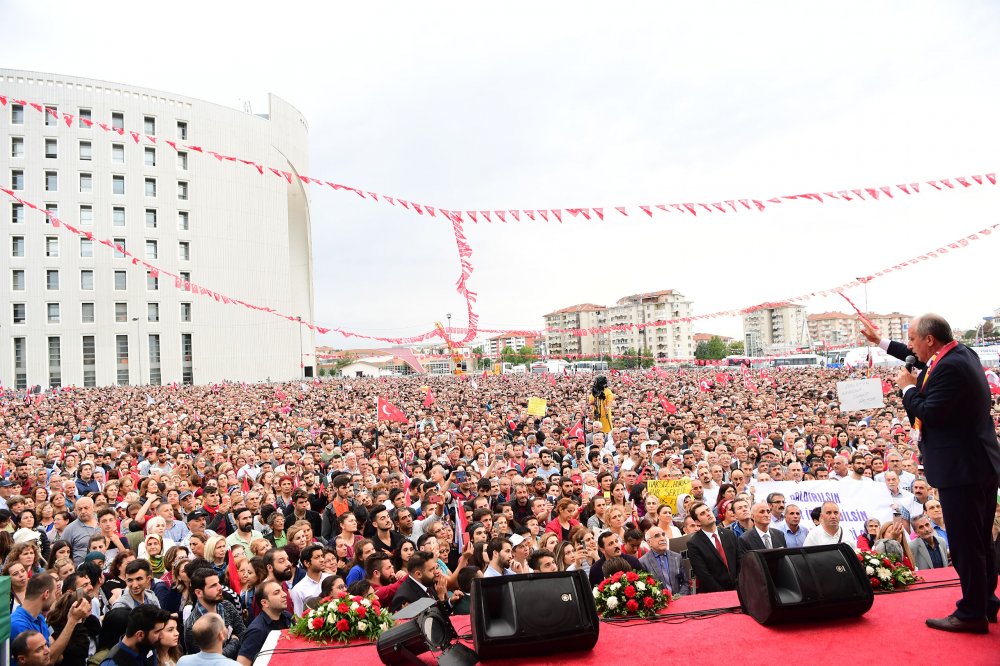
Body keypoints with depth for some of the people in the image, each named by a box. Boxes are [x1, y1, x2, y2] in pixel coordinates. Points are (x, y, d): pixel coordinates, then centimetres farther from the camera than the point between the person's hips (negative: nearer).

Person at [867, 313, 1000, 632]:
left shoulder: (951, 367, -23)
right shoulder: (962, 353, 9)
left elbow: (929, 413, -25)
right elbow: (924, 358, 27)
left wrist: (908, 387, -9)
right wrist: (880, 342, 29)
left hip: (962, 470, -11)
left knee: (965, 544, 0)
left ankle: (972, 614, 11)